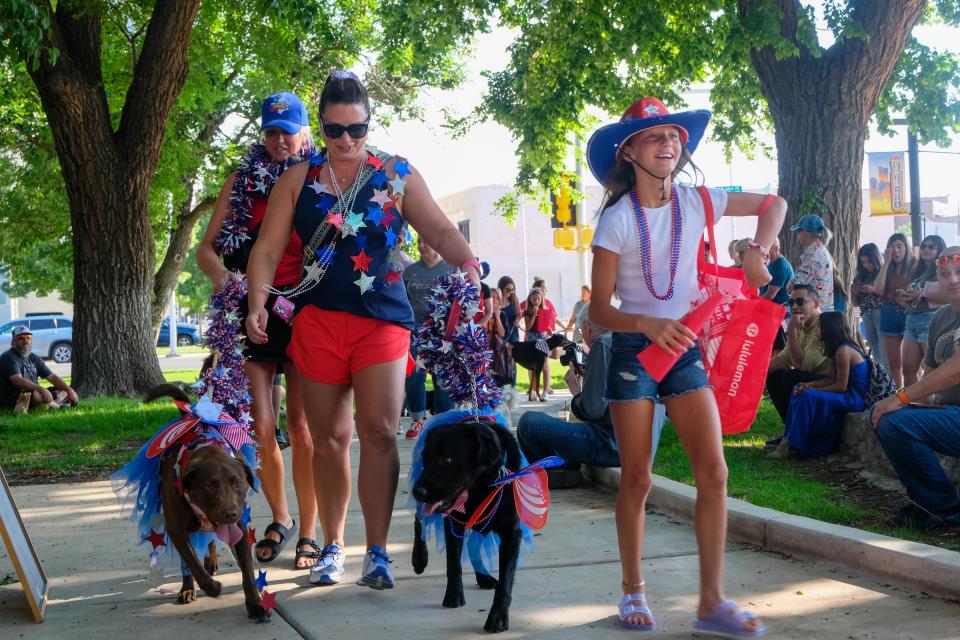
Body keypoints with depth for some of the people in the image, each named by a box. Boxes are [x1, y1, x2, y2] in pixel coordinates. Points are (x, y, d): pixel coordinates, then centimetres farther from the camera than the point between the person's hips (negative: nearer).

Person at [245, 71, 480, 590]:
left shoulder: (398, 176, 5)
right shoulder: (298, 180, 8)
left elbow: (439, 230, 0)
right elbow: (267, 249, 6)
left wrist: (468, 263, -19)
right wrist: (257, 305, -8)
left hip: (383, 319, -1)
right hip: (317, 319, 2)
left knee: (378, 431, -12)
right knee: (328, 437, 6)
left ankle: (377, 552, -5)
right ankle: (332, 545, 19)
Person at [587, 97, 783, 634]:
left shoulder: (697, 203, 1)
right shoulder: (617, 220, -8)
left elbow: (773, 203, 15)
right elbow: (599, 310, -8)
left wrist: (758, 253, -2)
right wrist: (647, 324, -26)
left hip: (684, 348, 3)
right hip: (633, 350, -3)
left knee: (714, 473, -7)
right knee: (637, 479, 2)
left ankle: (712, 600, 0)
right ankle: (634, 590, 19)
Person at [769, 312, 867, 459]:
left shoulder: (843, 350, -19)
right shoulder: (838, 349, 12)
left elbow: (841, 386, -20)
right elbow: (832, 379, 12)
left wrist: (815, 390, -12)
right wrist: (810, 384, -2)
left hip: (855, 399, -11)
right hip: (847, 396, 11)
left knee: (808, 397, -28)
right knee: (799, 390, 8)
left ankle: (792, 445, -20)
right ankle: (788, 439, 0)